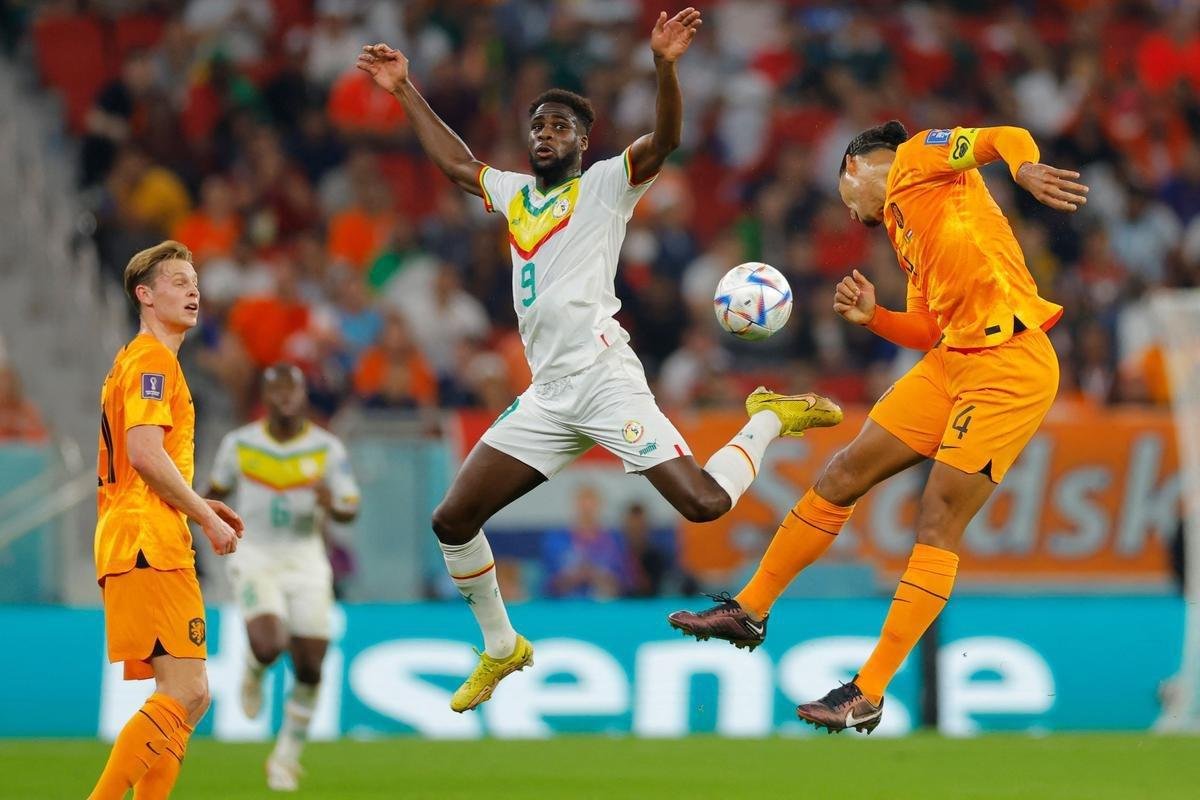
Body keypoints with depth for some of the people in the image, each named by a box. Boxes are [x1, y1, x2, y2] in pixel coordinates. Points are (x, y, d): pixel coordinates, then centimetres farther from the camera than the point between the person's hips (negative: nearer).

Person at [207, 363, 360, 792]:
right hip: (255, 558, -1)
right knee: (268, 646, -26)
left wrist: (332, 506, -27)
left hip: (305, 561, 1)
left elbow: (351, 510, -6)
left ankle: (287, 756, 19)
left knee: (309, 668, -2)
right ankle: (253, 673, 13)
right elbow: (217, 491, 14)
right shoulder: (238, 444, -4)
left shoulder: (327, 447, -5)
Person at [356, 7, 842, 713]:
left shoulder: (606, 186, 2)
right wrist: (406, 91, 34)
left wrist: (666, 67, -32)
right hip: (547, 396, 7)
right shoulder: (516, 193, 20)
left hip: (604, 378, -7)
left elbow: (665, 140, -16)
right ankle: (502, 649, 20)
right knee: (453, 521, 2)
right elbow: (455, 160, 36)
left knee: (705, 503, -19)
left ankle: (771, 420, 12)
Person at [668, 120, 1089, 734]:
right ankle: (750, 611, 22)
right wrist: (873, 316, 4)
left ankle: (869, 695, -8)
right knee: (841, 477, 9)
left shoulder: (916, 158, 5)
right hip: (951, 360, 9)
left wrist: (1027, 169, -34)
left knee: (938, 523, -8)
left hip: (1010, 365, -9)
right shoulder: (902, 228, 27)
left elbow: (1009, 137, -11)